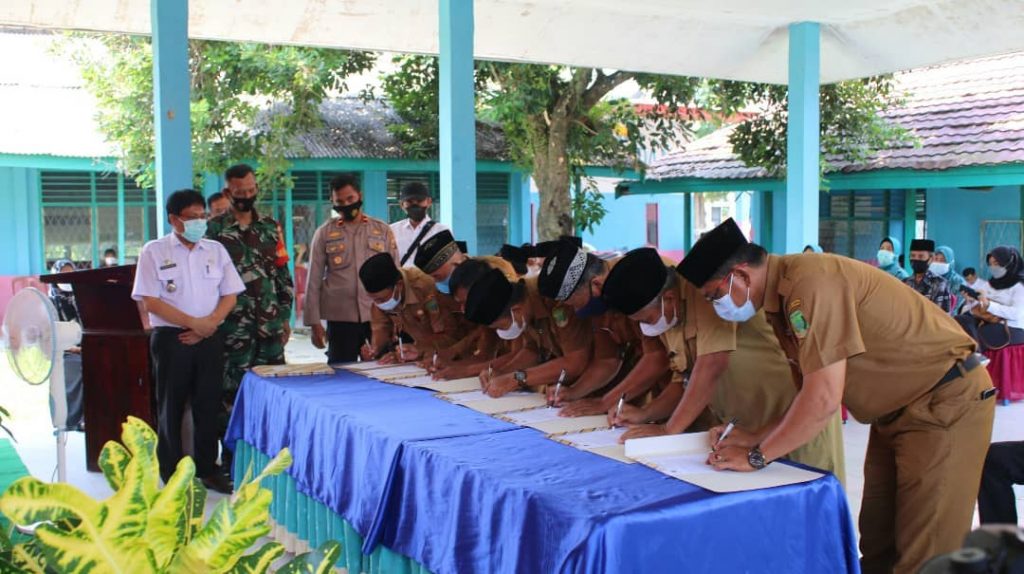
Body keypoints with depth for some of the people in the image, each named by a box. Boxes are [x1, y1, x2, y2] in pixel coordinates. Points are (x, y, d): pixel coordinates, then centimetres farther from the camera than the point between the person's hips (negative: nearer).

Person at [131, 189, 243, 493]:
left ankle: (208, 468, 18)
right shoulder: (154, 251, -1)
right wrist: (194, 323, -14)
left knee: (208, 405, 6)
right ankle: (171, 474, 14)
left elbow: (230, 295, 7)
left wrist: (209, 324, -9)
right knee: (171, 407, 4)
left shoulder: (216, 250, 9)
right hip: (171, 339, -3)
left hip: (210, 339, 3)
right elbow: (151, 301, -8)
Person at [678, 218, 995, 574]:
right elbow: (808, 392, 9)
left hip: (946, 401, -9)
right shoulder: (782, 297, 2)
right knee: (877, 543, 16)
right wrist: (752, 439, -1)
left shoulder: (810, 282, -28)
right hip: (898, 407, 10)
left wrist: (756, 456, -19)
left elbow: (824, 398, -29)